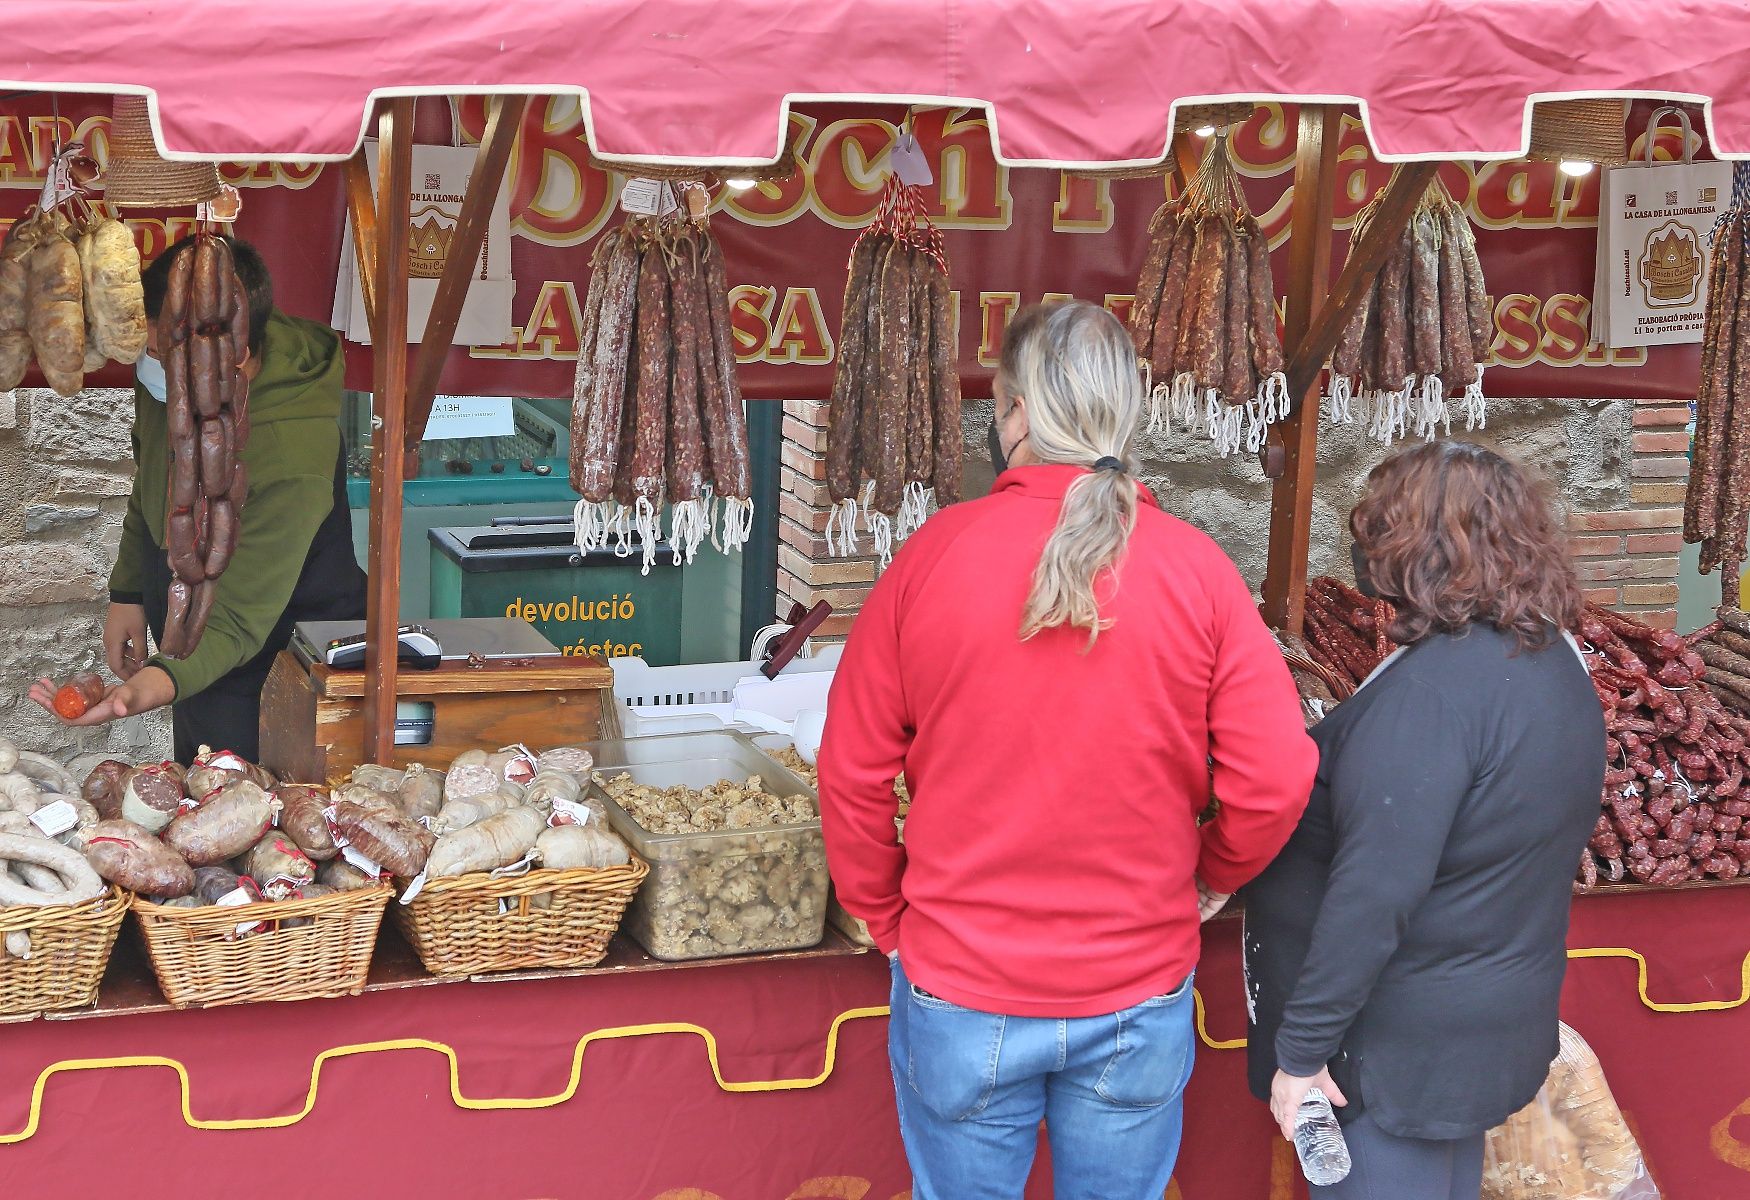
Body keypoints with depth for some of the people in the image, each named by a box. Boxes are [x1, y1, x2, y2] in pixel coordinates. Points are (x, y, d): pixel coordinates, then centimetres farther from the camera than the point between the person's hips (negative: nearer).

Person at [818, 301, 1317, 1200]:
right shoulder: (1198, 570, -10)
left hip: (959, 998, -1)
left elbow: (852, 772, -5)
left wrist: (884, 915, 9)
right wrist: (1212, 875, 9)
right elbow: (1275, 778, -11)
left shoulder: (931, 557, -11)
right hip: (1139, 998, 1)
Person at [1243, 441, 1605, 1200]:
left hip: (1398, 1050, -9)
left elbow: (1374, 894, -27)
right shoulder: (1555, 661, 4)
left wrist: (1301, 1048, -21)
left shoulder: (1432, 688, -25)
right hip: (1501, 1017, 9)